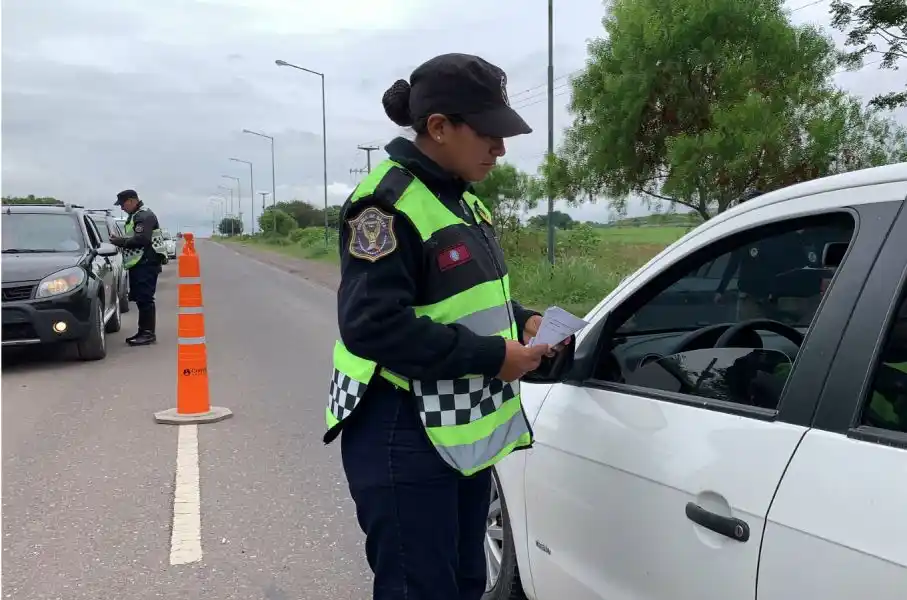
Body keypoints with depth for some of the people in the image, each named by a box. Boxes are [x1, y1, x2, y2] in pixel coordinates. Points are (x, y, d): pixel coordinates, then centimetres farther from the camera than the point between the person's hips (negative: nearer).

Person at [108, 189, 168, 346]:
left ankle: (148, 333, -10)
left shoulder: (144, 215, -11)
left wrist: (120, 241, -12)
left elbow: (141, 239, -22)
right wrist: (120, 240, 10)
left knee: (145, 299, -12)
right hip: (139, 264, 11)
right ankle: (143, 332, 18)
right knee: (140, 298, 12)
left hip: (146, 264, -11)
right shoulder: (135, 216, 23)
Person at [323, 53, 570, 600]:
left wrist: (521, 320, 1)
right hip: (403, 438, -9)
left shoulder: (460, 199, 11)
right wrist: (493, 357, -22)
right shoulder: (389, 203, -18)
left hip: (464, 433, 10)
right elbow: (373, 326, -27)